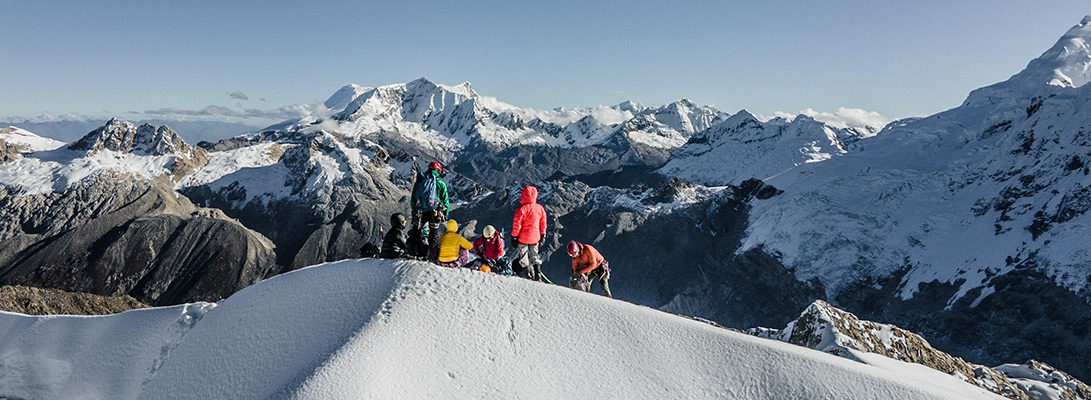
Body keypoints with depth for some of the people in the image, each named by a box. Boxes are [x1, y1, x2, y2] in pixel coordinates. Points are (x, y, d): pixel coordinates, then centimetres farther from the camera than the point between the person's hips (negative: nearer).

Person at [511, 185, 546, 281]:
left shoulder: (522, 209, -17)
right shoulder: (540, 208, -1)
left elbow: (517, 224, -13)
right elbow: (543, 223, 7)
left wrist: (514, 237, -5)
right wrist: (542, 236, 18)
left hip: (523, 238, -5)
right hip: (535, 238, 5)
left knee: (524, 258, 8)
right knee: (534, 257, 18)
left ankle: (528, 275, 5)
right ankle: (538, 276, 12)